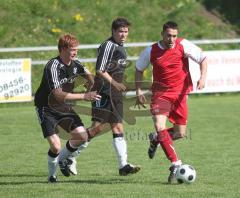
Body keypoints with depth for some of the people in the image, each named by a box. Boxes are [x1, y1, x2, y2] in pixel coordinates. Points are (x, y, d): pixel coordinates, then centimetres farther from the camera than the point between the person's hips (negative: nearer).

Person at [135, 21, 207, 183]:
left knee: (180, 133, 4)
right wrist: (139, 91, 4)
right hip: (161, 92, -1)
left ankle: (156, 139, 36)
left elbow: (203, 59, -1)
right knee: (160, 126, -21)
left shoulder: (183, 45, -10)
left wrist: (203, 77, -17)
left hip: (180, 92, 1)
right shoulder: (151, 51, -6)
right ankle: (176, 164, -15)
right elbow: (139, 69, 10)